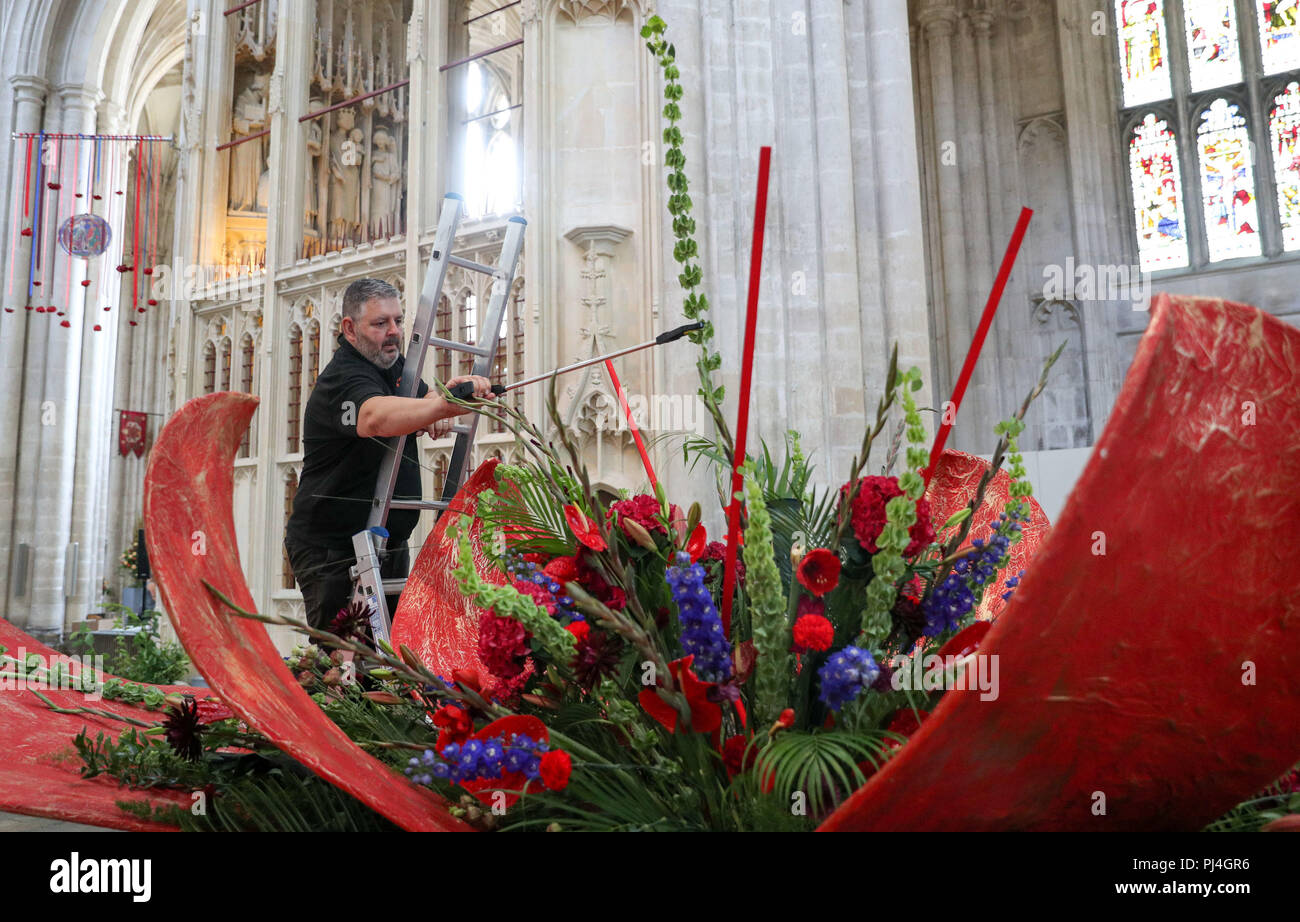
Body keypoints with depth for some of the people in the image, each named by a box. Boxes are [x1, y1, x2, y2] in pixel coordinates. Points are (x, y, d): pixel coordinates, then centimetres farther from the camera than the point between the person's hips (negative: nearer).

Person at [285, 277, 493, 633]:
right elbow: (376, 417, -42)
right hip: (331, 551, -8)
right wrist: (444, 404, -61)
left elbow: (424, 396, 24)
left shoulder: (392, 363, 8)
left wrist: (438, 409, -3)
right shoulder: (341, 379, -20)